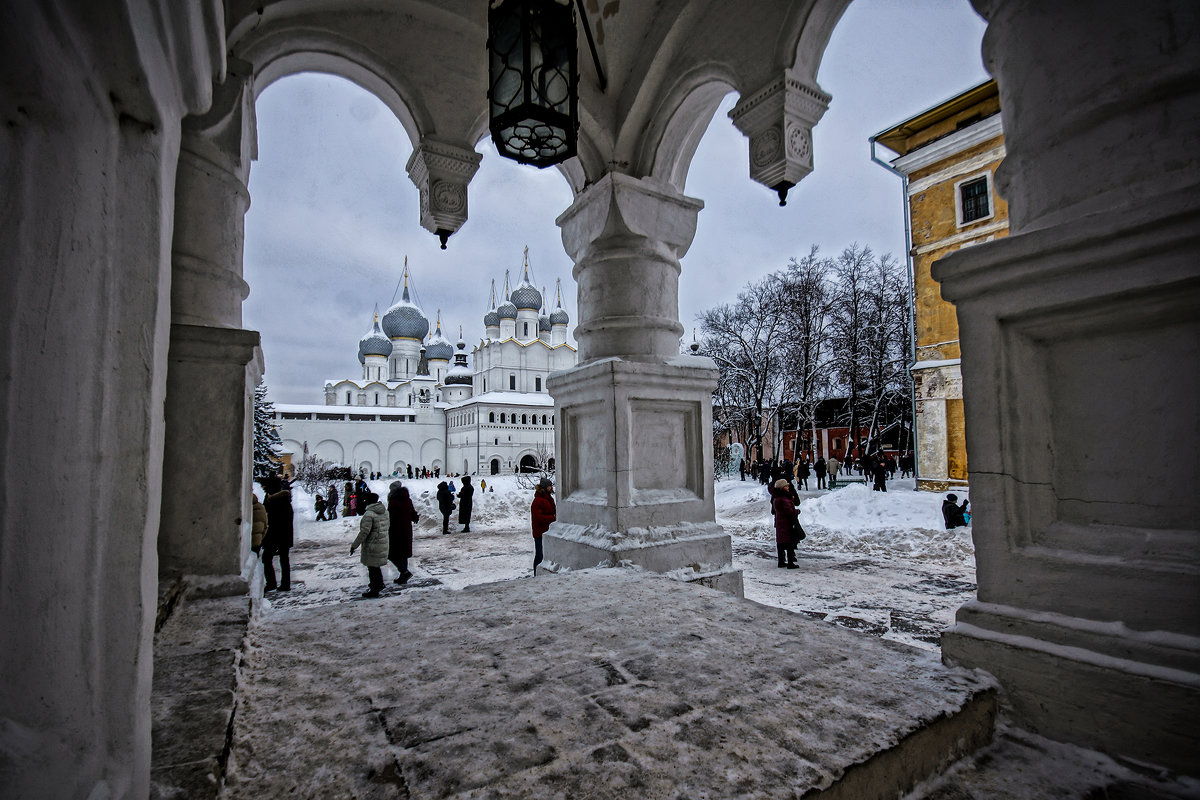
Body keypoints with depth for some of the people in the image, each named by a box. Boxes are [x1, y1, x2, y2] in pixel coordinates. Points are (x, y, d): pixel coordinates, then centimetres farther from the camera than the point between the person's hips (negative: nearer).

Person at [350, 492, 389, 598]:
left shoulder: (369, 514, -19)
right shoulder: (384, 511, 6)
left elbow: (364, 532, -21)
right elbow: (386, 527, 15)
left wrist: (354, 545, -14)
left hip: (372, 545, -8)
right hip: (383, 544, 8)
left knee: (372, 567, 3)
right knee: (376, 566, 23)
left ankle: (374, 590, 11)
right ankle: (379, 584, 36)